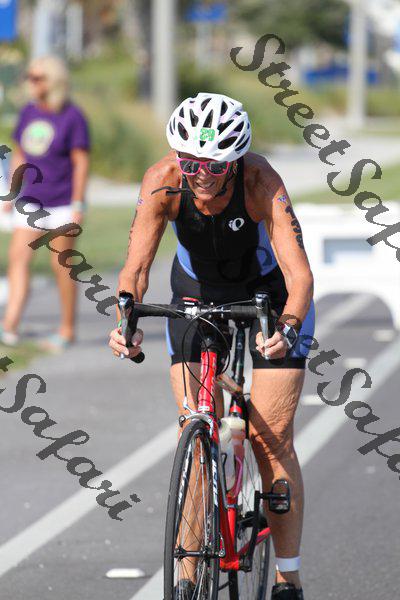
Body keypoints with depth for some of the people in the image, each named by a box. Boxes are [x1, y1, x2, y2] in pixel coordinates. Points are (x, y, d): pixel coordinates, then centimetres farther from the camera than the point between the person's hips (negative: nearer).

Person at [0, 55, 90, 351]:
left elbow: (81, 163, -10)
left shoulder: (72, 116, -9)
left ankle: (68, 330, 12)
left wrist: (77, 204, -14)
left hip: (62, 202, -5)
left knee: (62, 265, 1)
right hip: (31, 201, 6)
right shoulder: (29, 112, 8)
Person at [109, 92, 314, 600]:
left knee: (271, 440, -6)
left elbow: (299, 273, -41)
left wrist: (287, 327, -60)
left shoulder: (261, 182, -35)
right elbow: (137, 265, -33)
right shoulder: (162, 182, -29)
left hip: (269, 293, -2)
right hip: (198, 292, 2)